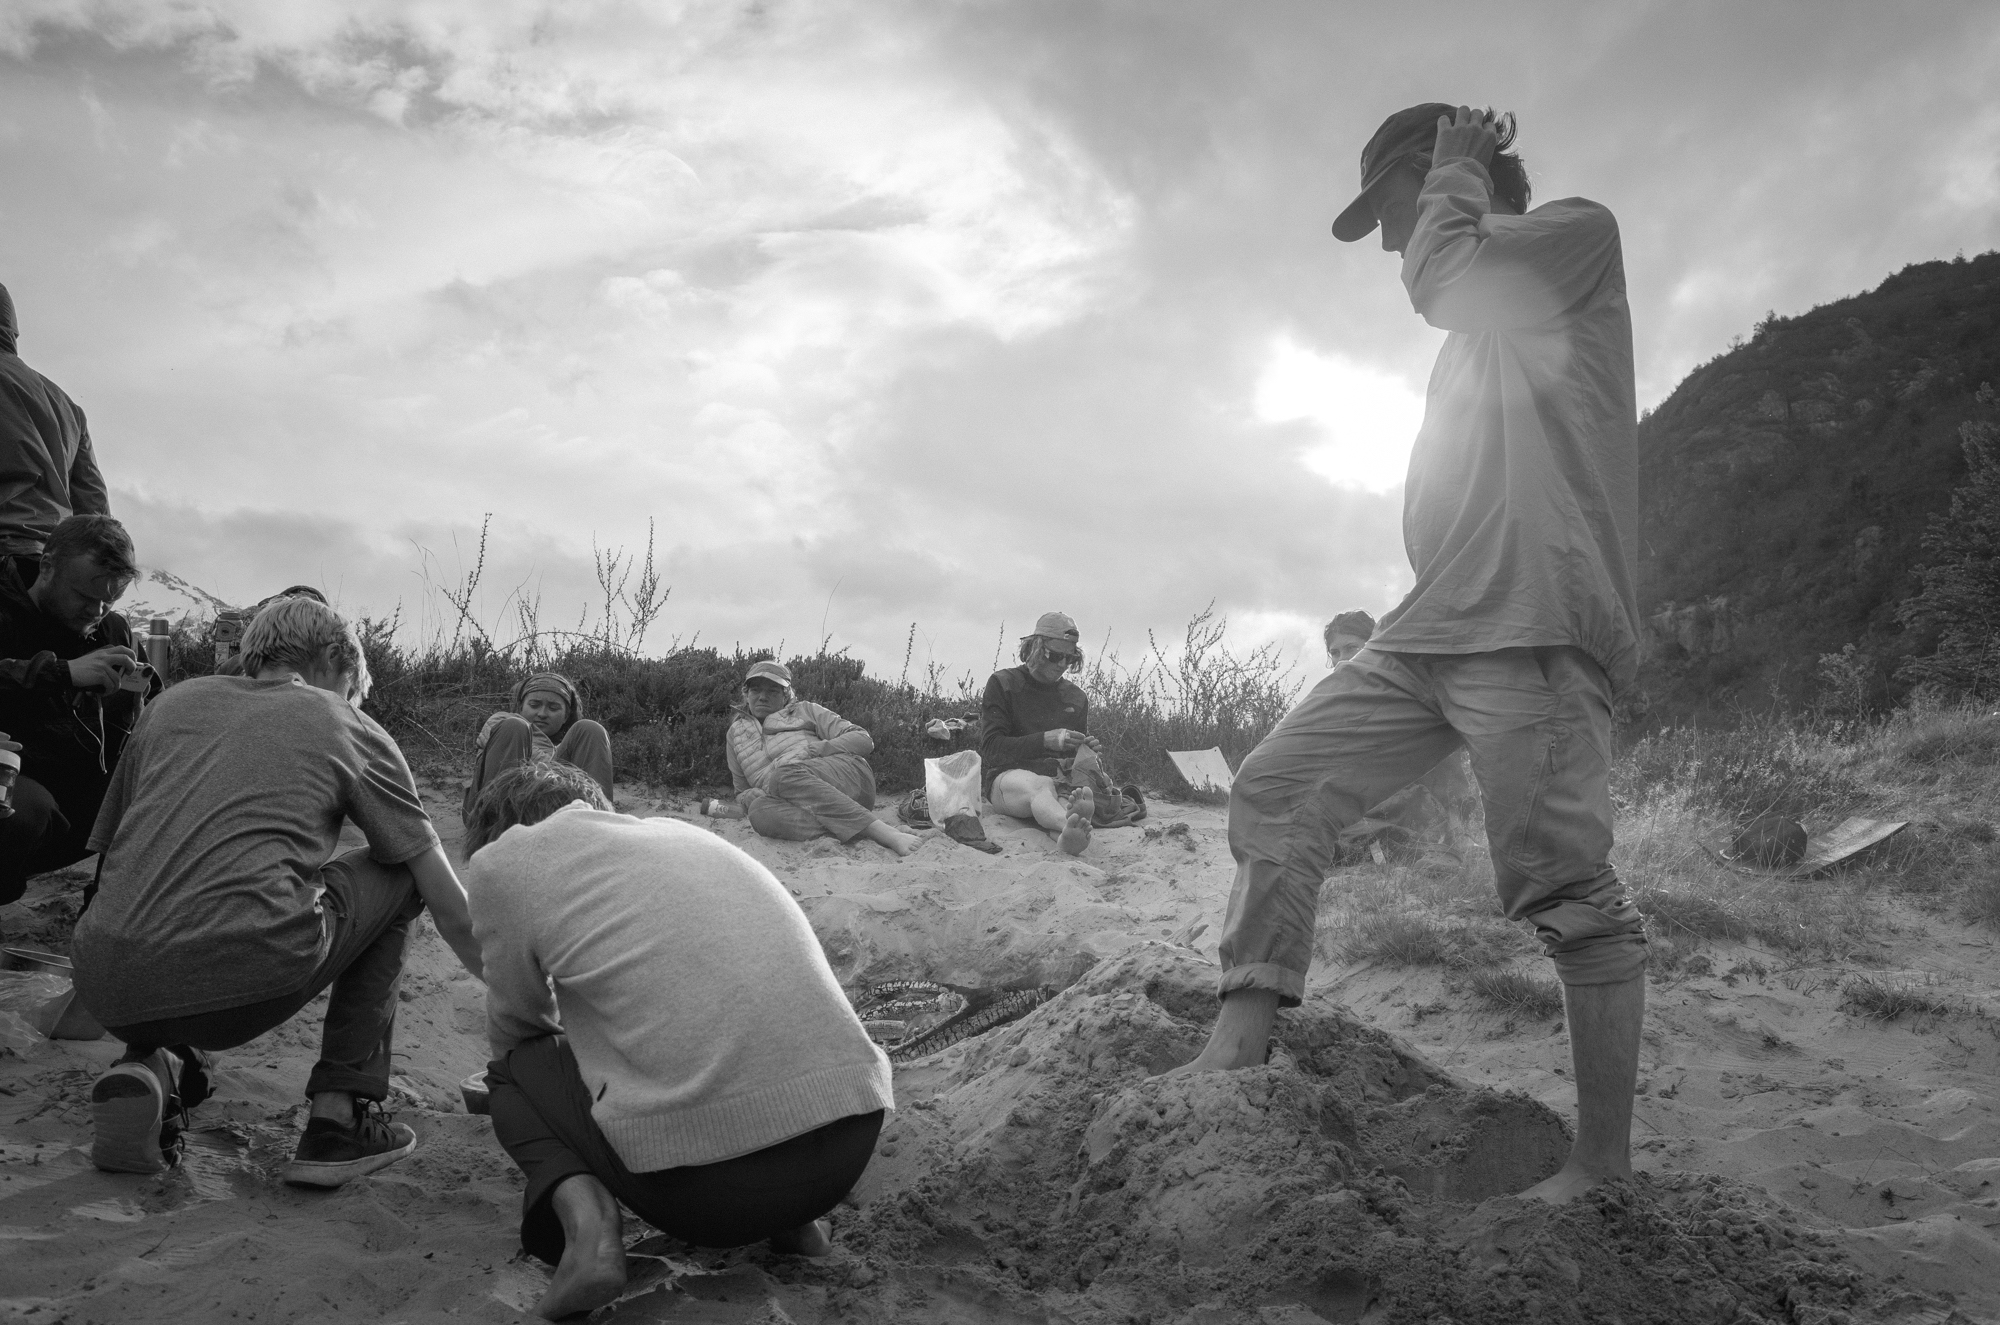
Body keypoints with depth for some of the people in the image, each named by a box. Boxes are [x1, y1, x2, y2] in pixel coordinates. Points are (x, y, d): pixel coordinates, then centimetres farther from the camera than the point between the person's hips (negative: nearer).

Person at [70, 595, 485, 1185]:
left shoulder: (174, 699, 23)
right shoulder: (351, 729, 13)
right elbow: (452, 909, 15)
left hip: (108, 991, 5)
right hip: (241, 984, -5)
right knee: (396, 875, 21)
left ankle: (150, 1062, 8)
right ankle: (340, 1115, 14)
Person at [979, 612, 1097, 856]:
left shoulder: (1076, 697, 19)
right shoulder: (1002, 683, 4)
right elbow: (991, 748, -7)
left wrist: (1087, 749, 2)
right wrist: (1045, 740, -18)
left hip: (1058, 775, 4)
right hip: (1007, 775, -4)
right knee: (1042, 786, -44)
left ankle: (1068, 835, -76)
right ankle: (1069, 824, -80)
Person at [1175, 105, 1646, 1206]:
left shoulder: (1578, 230, 4)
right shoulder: (1486, 299, 28)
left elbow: (1436, 280, -11)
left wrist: (1459, 169, 4)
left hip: (1533, 629, -9)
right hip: (1427, 628, 9)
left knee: (1570, 894, -7)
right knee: (1276, 790, -1)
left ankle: (1603, 1168, 3)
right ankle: (1239, 1048, -2)